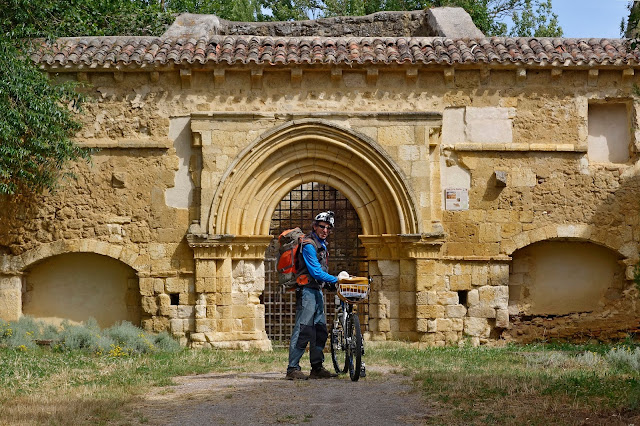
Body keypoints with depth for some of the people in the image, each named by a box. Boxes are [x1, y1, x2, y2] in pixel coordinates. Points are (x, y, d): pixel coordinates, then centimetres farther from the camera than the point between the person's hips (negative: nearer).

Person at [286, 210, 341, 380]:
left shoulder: (321, 244, 17)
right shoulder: (308, 245, -13)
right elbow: (316, 271, -19)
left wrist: (329, 283, 13)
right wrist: (336, 280, -18)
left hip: (317, 291, 10)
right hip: (307, 291, -10)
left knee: (320, 331, 9)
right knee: (303, 330, -11)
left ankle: (317, 368, 14)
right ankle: (293, 369, -9)